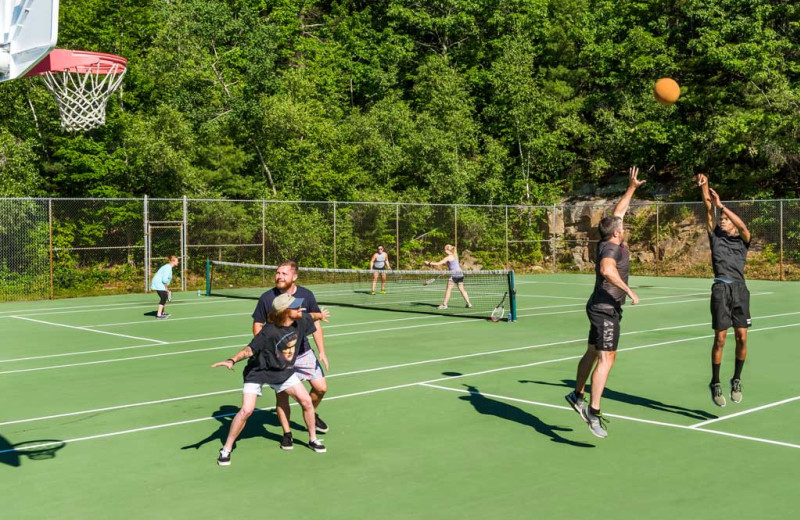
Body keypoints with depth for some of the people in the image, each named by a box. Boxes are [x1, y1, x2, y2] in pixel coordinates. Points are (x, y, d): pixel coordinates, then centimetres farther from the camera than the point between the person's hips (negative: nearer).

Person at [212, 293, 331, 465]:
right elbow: (250, 349, -29)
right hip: (258, 372, -6)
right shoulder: (269, 332, -32)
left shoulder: (300, 322, -13)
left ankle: (312, 439, 23)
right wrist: (233, 360, -46)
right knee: (246, 410, -17)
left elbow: (310, 316, 10)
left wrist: (320, 315, 31)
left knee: (307, 402, 0)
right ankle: (226, 449, 0)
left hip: (284, 372, 6)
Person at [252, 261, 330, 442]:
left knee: (321, 387, 4)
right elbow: (257, 325, -1)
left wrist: (322, 352, 0)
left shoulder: (306, 295, -5)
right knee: (281, 395, -2)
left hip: (303, 352, 3)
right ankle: (287, 433, 15)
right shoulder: (267, 298, -10)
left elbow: (316, 324, 4)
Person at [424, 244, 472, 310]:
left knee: (448, 289, -1)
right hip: (460, 274, 8)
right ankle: (469, 304, 8)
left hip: (454, 274, -8)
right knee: (462, 289, 10)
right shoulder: (455, 256, 17)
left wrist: (429, 263, 0)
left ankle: (444, 304, 0)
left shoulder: (448, 257, -9)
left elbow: (438, 263, -9)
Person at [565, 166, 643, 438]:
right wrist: (628, 290, -33)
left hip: (601, 308, 10)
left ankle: (577, 395, 33)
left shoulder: (608, 242, 8)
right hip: (606, 310, -10)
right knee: (606, 359, -15)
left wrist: (632, 187, 23)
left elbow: (618, 212, 22)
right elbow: (607, 269, -40)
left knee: (593, 353, 20)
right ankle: (593, 412, -20)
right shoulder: (611, 248, -18)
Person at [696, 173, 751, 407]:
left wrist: (721, 205, -11)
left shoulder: (742, 240, 14)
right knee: (720, 339, -2)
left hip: (740, 289, 1)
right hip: (721, 289, 0)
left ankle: (736, 380, 17)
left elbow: (743, 226, -8)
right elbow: (709, 210, 6)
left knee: (742, 338, -1)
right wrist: (704, 187, -5)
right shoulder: (715, 237, 17)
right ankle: (715, 383, 9)